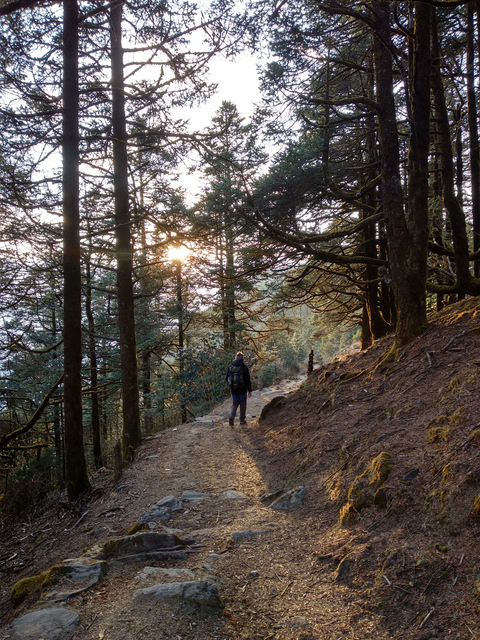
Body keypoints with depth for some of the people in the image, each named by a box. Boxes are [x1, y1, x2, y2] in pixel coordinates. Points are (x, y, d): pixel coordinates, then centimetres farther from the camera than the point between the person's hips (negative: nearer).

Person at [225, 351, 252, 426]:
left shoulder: (230, 366, 0)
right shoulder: (244, 367, -11)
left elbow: (226, 378, 4)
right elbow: (248, 380, -12)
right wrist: (250, 390, -4)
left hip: (233, 390, 3)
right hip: (242, 390, -3)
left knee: (234, 404, 13)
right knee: (243, 404, 14)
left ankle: (231, 416, -11)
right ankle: (242, 420, 20)